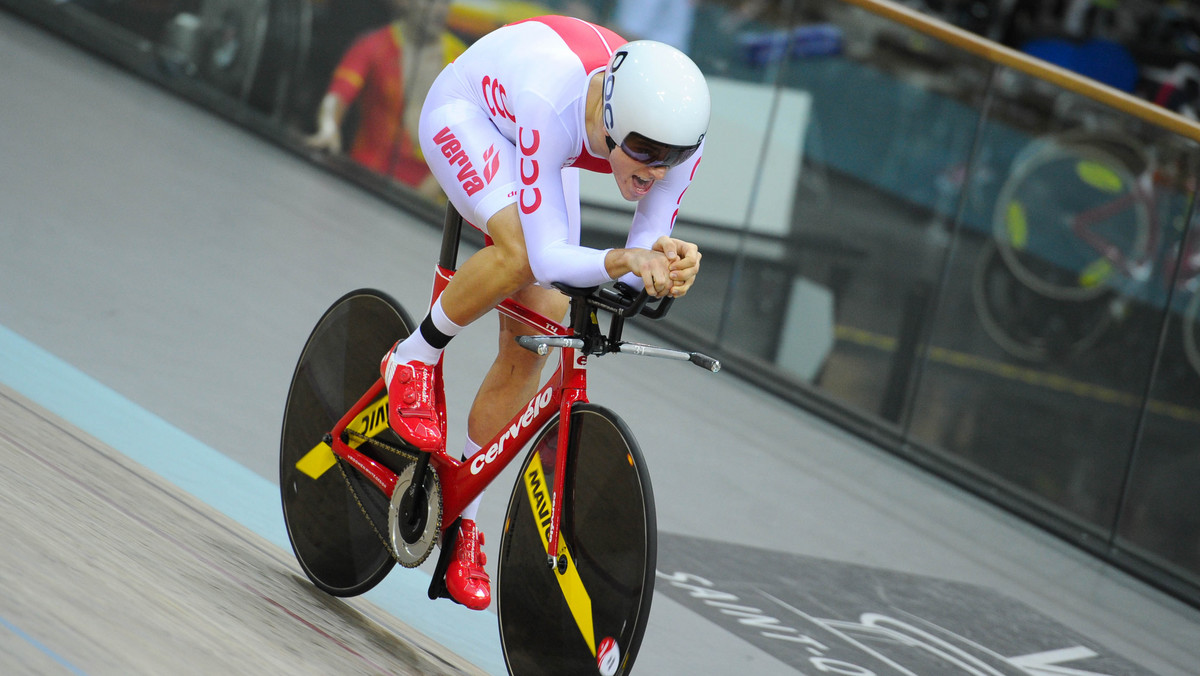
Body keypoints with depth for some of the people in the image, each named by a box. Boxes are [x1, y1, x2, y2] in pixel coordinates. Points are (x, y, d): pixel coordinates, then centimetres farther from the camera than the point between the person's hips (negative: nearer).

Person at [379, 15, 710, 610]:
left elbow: (643, 257, -22)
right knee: (521, 251, -35)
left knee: (532, 341, -2)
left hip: (528, 146, 5)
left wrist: (666, 260, -45)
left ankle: (460, 514, 13)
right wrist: (622, 261, -61)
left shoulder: (678, 134, -32)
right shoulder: (554, 105, -46)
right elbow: (547, 255, -44)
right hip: (468, 110, -5)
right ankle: (413, 359, -7)